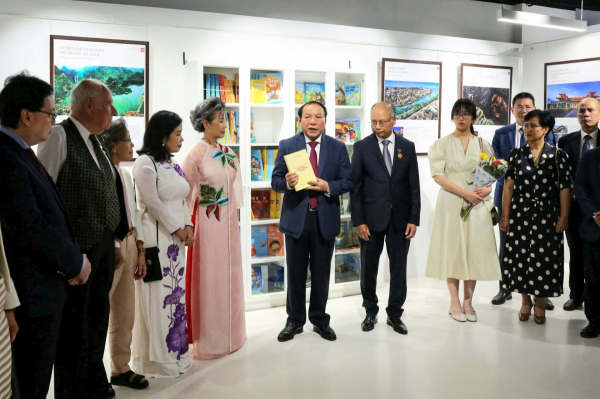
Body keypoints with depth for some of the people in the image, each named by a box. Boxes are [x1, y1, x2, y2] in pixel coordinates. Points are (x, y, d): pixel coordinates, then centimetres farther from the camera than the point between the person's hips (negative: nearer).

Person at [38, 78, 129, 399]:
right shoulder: (59, 136, -10)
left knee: (98, 322, 17)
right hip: (75, 250, -8)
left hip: (104, 248, 8)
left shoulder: (98, 143, 14)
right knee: (73, 327, 3)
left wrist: (115, 241, 15)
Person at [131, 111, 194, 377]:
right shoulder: (145, 163, -11)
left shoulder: (173, 164, 15)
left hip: (177, 238, 8)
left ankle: (175, 353, 22)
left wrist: (187, 226, 1)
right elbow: (152, 203, -15)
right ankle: (158, 359, 10)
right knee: (158, 297, -2)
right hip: (156, 237, -8)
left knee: (176, 294, 12)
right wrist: (176, 229, -11)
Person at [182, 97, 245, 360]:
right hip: (207, 223, -7)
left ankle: (230, 334, 28)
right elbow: (185, 195, -11)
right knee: (209, 279, 2)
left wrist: (235, 215, 9)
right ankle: (208, 341, 15)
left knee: (230, 277, 14)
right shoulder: (196, 156, -12)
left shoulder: (228, 153, 9)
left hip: (229, 222, 7)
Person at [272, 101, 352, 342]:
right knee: (295, 273, 9)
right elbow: (275, 181, -1)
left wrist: (328, 186, -19)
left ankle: (320, 320, 26)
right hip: (296, 217, 0)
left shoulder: (338, 148, 3)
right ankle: (294, 321, 23)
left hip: (325, 219, 1)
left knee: (321, 273, 11)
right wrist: (287, 183, -24)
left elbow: (348, 181, 0)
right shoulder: (287, 146, 1)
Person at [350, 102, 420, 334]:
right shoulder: (362, 147, -1)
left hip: (400, 218, 1)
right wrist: (358, 221, -8)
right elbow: (355, 186, -3)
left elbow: (414, 186, 4)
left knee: (399, 268, 7)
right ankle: (371, 312, 25)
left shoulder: (407, 147, 4)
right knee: (368, 268, 7)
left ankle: (395, 314, 21)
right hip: (371, 217, -1)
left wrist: (414, 219, -2)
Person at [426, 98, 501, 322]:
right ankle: (455, 303, 9)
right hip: (451, 202, -2)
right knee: (452, 249, 0)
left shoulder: (482, 144, 10)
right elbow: (438, 175, -8)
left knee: (475, 250, 2)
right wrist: (465, 193, -17)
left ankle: (468, 302, 13)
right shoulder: (442, 144, 3)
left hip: (478, 203, 2)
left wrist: (487, 189, -13)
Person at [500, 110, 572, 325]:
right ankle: (526, 301, 22)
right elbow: (509, 185, 2)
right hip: (520, 214, 2)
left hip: (547, 215, -1)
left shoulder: (558, 155, -1)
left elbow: (565, 188, -3)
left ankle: (540, 303, 18)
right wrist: (505, 216, -2)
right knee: (521, 256, 5)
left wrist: (563, 217, -9)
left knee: (544, 258, 2)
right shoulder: (516, 154, 4)